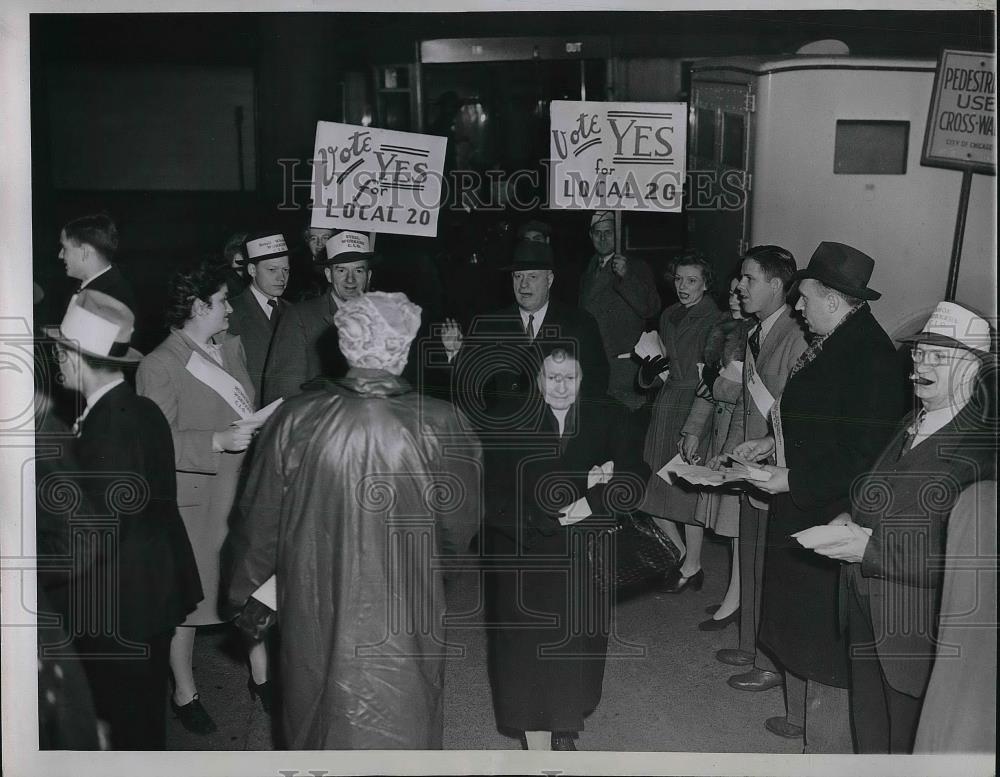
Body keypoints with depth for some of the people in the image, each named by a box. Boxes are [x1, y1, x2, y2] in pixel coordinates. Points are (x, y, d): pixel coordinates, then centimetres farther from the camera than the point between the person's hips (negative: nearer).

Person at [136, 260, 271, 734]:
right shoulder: (160, 366, -14)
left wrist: (257, 430, 4)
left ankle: (260, 677, 30)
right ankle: (184, 693, 28)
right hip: (192, 497, -6)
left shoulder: (232, 347, 8)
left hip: (240, 490, 6)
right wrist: (218, 441, -26)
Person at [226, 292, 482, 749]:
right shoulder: (438, 425, -20)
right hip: (403, 621, -2)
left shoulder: (294, 420, -15)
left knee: (319, 728, 26)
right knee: (399, 730, 20)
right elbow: (460, 528, -8)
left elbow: (259, 520, -4)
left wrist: (247, 589, 14)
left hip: (313, 616, 2)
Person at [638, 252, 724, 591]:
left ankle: (692, 567, 17)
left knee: (687, 489, 0)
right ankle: (683, 558, 25)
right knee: (655, 488, 8)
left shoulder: (713, 321, -10)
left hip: (695, 409, -7)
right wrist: (650, 368, -3)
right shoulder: (668, 316, 12)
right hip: (665, 406, 7)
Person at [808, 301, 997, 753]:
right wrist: (852, 521, -1)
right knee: (868, 733, 24)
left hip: (919, 630, -7)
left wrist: (870, 547, -26)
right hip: (868, 612, 8)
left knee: (906, 745, 12)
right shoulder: (913, 424, 7)